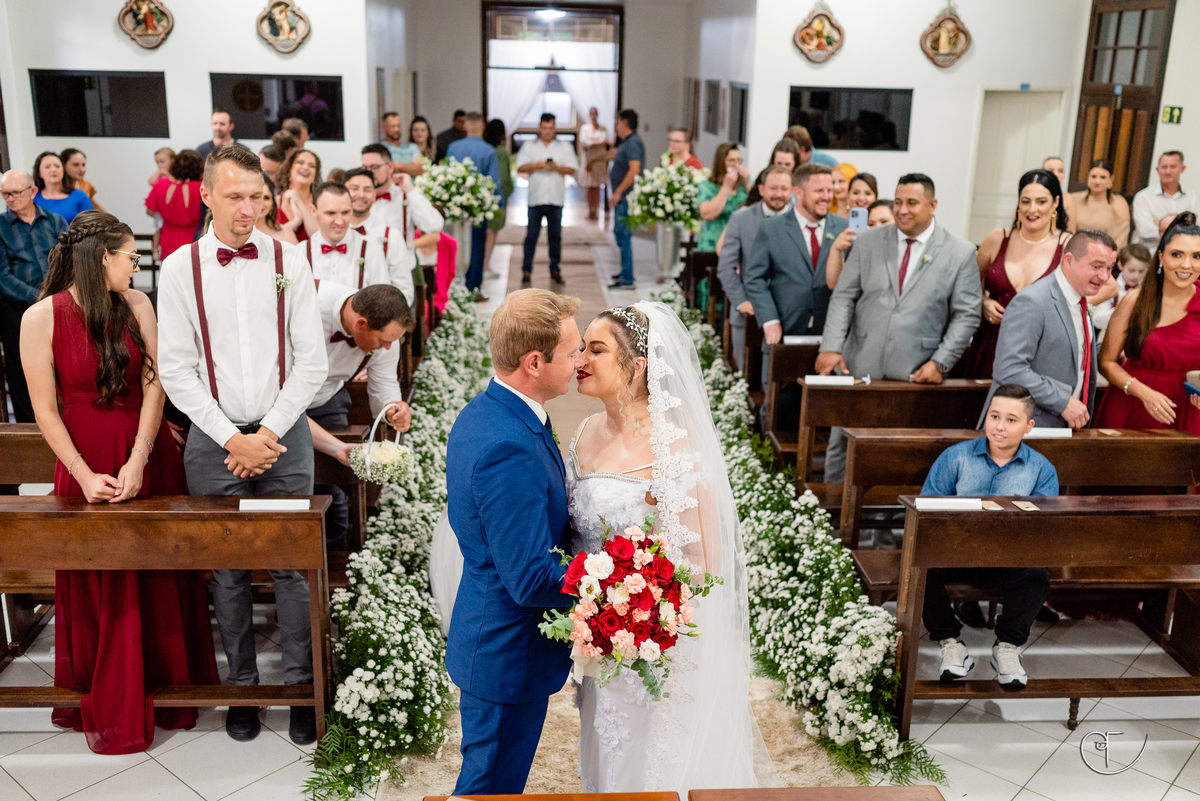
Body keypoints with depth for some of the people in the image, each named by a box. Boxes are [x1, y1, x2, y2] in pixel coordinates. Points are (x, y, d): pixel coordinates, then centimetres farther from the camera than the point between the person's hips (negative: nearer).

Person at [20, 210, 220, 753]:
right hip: (88, 464, -2)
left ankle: (165, 689, 28)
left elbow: (153, 386, -5)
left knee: (158, 582, 10)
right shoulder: (42, 317, -9)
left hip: (149, 456, 3)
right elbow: (46, 411, -8)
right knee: (100, 588, 9)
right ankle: (107, 706, 25)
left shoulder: (137, 305, 0)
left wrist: (138, 461, -15)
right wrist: (86, 476, -14)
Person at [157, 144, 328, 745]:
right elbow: (176, 370, -1)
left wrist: (269, 433, -7)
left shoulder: (289, 261, 1)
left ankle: (302, 684, 19)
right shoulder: (179, 268, 0)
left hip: (284, 434, 0)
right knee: (227, 570, 9)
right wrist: (233, 438, -9)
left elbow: (311, 362, 0)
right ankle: (242, 685, 25)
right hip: (214, 437, 0)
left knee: (292, 565, 4)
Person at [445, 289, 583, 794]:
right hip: (510, 657, -10)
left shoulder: (482, 411, 1)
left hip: (487, 636, 10)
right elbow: (531, 581, -29)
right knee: (492, 784, 12)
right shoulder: (511, 449, -32)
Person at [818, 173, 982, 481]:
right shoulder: (869, 241, 7)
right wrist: (831, 347, -7)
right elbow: (843, 297, 6)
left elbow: (966, 315, 1)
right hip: (859, 367, 2)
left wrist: (940, 363, -9)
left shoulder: (961, 253, 1)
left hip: (916, 374, -2)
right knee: (843, 443, 8)